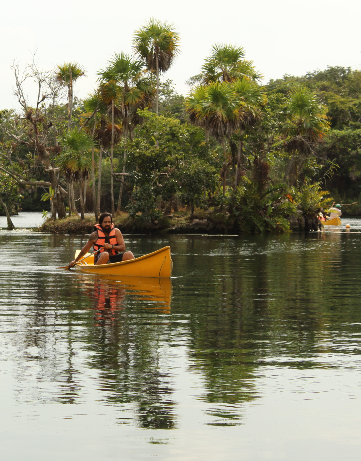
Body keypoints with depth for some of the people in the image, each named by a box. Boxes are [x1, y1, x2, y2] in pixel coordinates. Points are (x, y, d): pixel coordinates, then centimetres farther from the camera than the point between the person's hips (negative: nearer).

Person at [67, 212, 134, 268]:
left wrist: (111, 246, -17)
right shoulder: (95, 235, 3)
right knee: (105, 254, -37)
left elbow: (123, 248, 1)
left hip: (115, 259, 2)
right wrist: (75, 261, 20)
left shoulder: (116, 232, 7)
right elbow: (85, 249, 14)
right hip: (100, 260, -2)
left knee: (128, 254, -24)